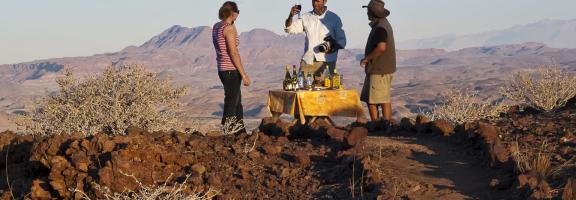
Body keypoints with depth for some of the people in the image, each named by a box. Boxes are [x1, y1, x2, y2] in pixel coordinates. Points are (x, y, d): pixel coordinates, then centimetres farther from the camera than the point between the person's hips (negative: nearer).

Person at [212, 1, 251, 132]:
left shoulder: (216, 27, 10)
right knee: (231, 105, -3)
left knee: (237, 101, 19)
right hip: (231, 70, -9)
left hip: (222, 68, 9)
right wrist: (244, 74, -17)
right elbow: (234, 53, -19)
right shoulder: (229, 28, -16)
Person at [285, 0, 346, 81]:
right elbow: (289, 28, 4)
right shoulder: (306, 17, 11)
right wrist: (291, 15, -16)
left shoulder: (334, 18, 5)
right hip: (307, 61, 2)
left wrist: (332, 48, -17)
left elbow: (342, 41, 5)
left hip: (326, 62, -2)